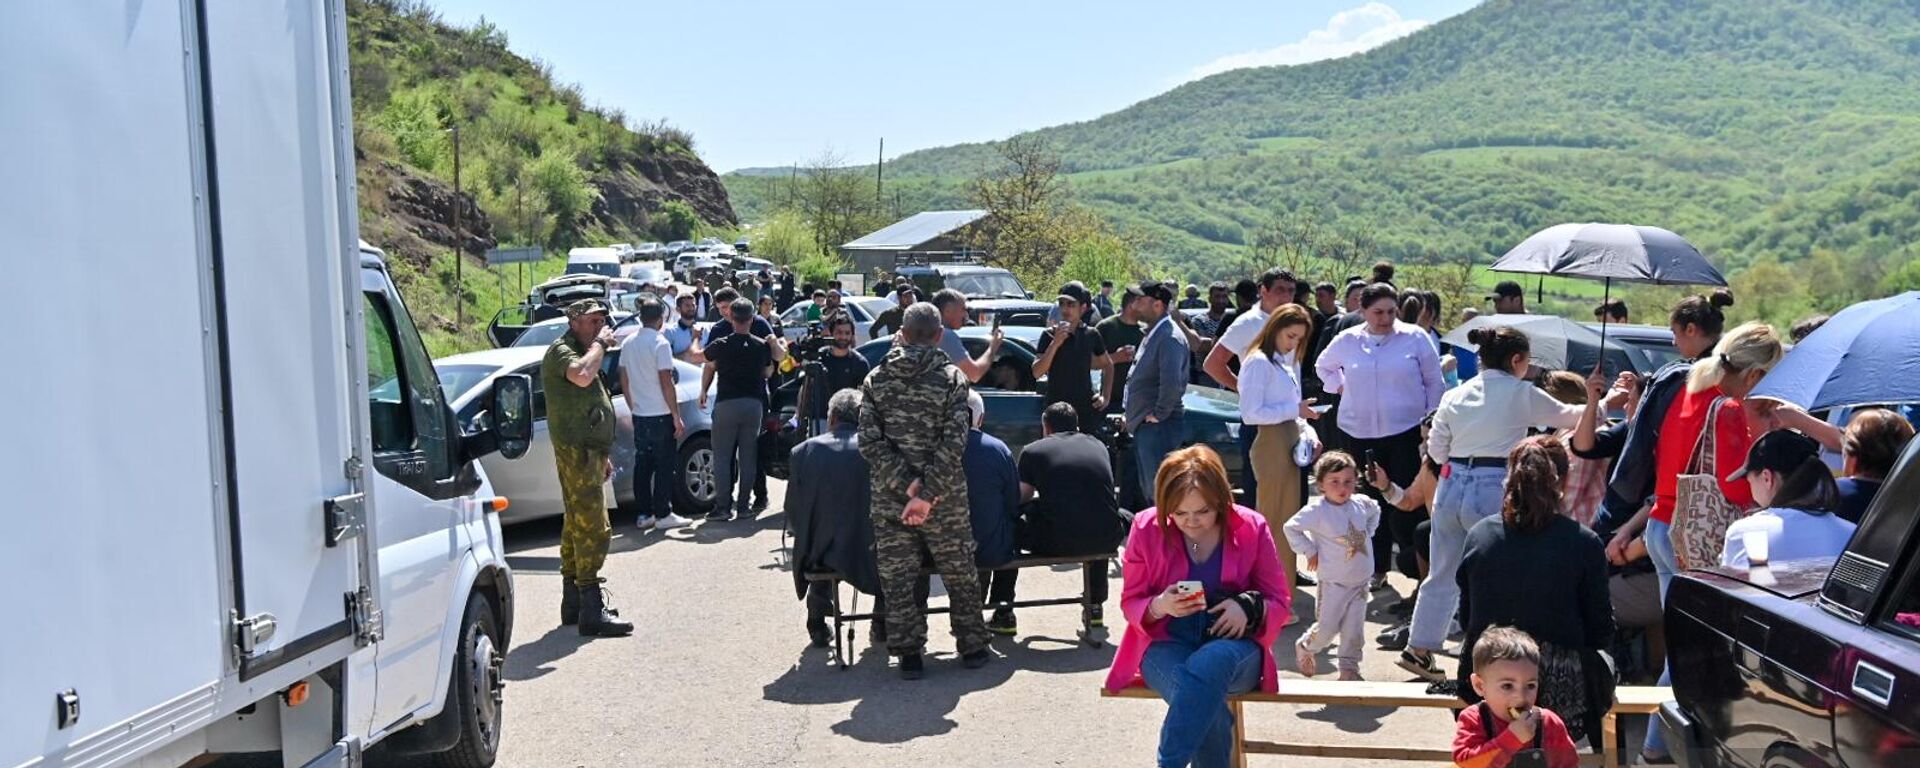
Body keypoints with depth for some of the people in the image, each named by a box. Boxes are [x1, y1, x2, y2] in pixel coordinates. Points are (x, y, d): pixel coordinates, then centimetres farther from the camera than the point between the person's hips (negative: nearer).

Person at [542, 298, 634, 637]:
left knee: (577, 525, 14)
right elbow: (581, 376, -33)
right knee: (593, 528, -14)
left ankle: (573, 602, 22)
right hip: (576, 450, -11)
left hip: (587, 450, 11)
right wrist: (599, 344, -17)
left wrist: (603, 454, 28)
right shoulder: (560, 350, -9)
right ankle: (592, 612, -15)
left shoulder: (582, 352, 23)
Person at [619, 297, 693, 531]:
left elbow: (624, 382, 13)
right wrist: (677, 417, -11)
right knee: (665, 466, 0)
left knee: (642, 465, 10)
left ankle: (644, 514, 14)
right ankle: (663, 514, 2)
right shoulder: (660, 343, -14)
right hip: (660, 415, -7)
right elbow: (666, 383, -15)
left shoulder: (628, 343, 8)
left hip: (639, 415, 7)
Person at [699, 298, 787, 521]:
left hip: (726, 404, -3)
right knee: (748, 456, 8)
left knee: (722, 456, 3)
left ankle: (723, 505, 0)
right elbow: (768, 373, 14)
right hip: (754, 403, 3)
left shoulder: (720, 345, -5)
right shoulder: (762, 346, 2)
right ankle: (744, 505, 10)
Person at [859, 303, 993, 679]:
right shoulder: (952, 379, -6)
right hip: (945, 499, -1)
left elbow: (869, 441, -8)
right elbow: (953, 444, -15)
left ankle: (909, 654, 12)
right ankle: (973, 646, 26)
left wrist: (906, 485, -11)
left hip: (889, 499, 1)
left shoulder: (875, 380, 1)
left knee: (898, 578, 9)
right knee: (960, 573, 15)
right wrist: (927, 494, -16)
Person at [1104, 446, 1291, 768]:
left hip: (1233, 646, 0)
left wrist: (1249, 608, -17)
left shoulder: (1252, 527, -2)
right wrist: (1160, 606, -17)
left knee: (1210, 663, -38)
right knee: (1204, 696, -36)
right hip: (1168, 645, 0)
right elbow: (1130, 603, 7)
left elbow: (1279, 602, 7)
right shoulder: (1147, 528, -2)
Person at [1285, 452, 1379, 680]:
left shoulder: (1361, 504, -2)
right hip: (1333, 584, -5)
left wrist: (1367, 534, 10)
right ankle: (1304, 648, 29)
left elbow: (1375, 511, 22)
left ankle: (1349, 666, 23)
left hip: (1360, 582, 5)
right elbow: (1290, 527, -15)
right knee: (1327, 628, 1)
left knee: (1354, 630, 7)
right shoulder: (1317, 510, -19)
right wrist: (1309, 551, -14)